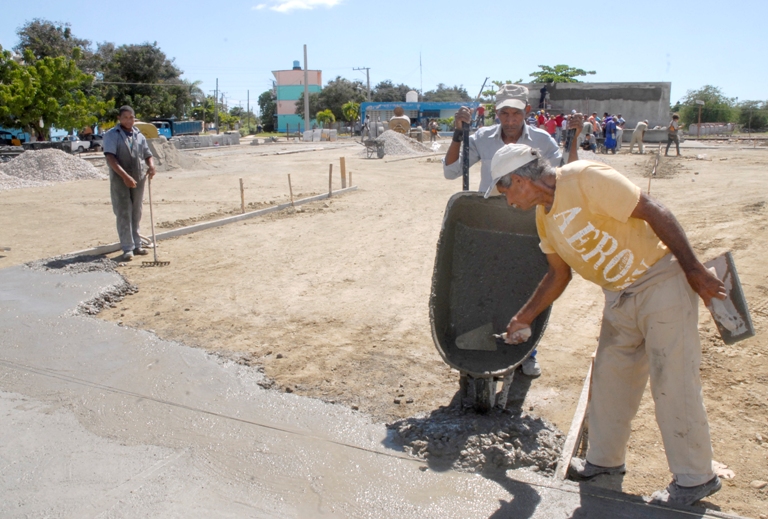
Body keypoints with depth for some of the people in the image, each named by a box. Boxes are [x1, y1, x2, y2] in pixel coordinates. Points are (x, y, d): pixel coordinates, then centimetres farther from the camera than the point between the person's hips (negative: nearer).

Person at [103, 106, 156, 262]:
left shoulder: (139, 136, 11)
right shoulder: (111, 135, -5)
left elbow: (147, 154, 15)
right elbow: (110, 158, -15)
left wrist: (151, 166, -9)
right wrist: (125, 176, -27)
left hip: (138, 179, 5)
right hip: (119, 180, -5)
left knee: (136, 213, 11)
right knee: (124, 214, -4)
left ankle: (136, 245, 20)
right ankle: (127, 248, -2)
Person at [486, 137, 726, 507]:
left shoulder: (586, 178, -21)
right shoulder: (544, 216, 6)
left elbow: (654, 212, -20)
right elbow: (559, 274, 15)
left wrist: (693, 268, -19)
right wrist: (525, 316, 15)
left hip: (661, 280, -8)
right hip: (620, 295, 8)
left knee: (673, 383, -2)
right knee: (609, 378, 13)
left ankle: (695, 478, 16)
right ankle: (604, 459, 31)